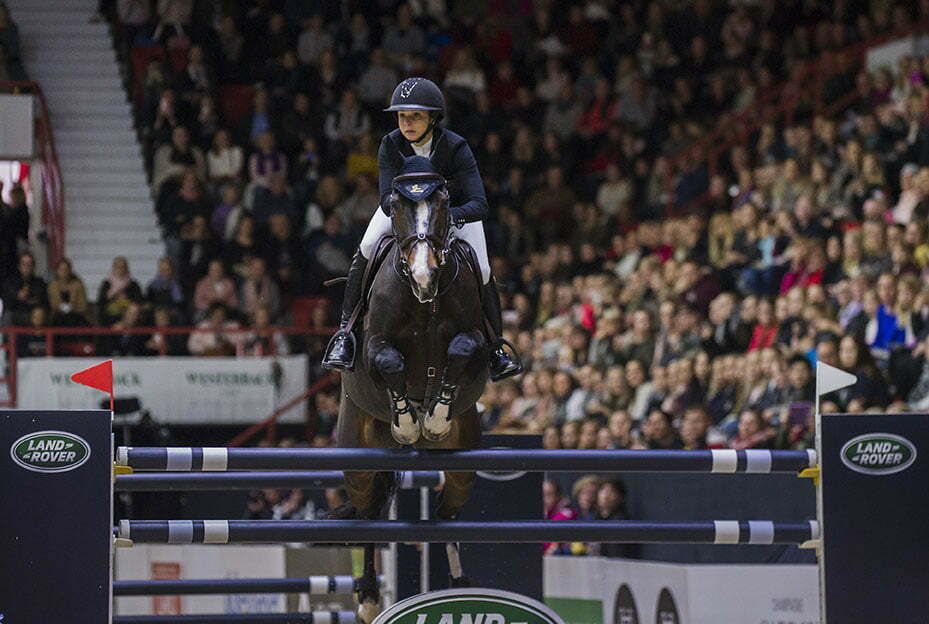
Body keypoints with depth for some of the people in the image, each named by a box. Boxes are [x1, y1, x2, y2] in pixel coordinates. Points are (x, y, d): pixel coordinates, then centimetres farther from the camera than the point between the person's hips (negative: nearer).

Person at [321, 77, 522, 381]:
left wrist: (447, 216, -60)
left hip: (455, 208, -1)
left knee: (482, 272, -18)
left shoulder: (456, 148, -32)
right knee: (366, 249, -25)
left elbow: (479, 205, -39)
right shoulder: (391, 146, -25)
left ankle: (496, 347, 6)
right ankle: (345, 332, -18)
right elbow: (387, 199, -32)